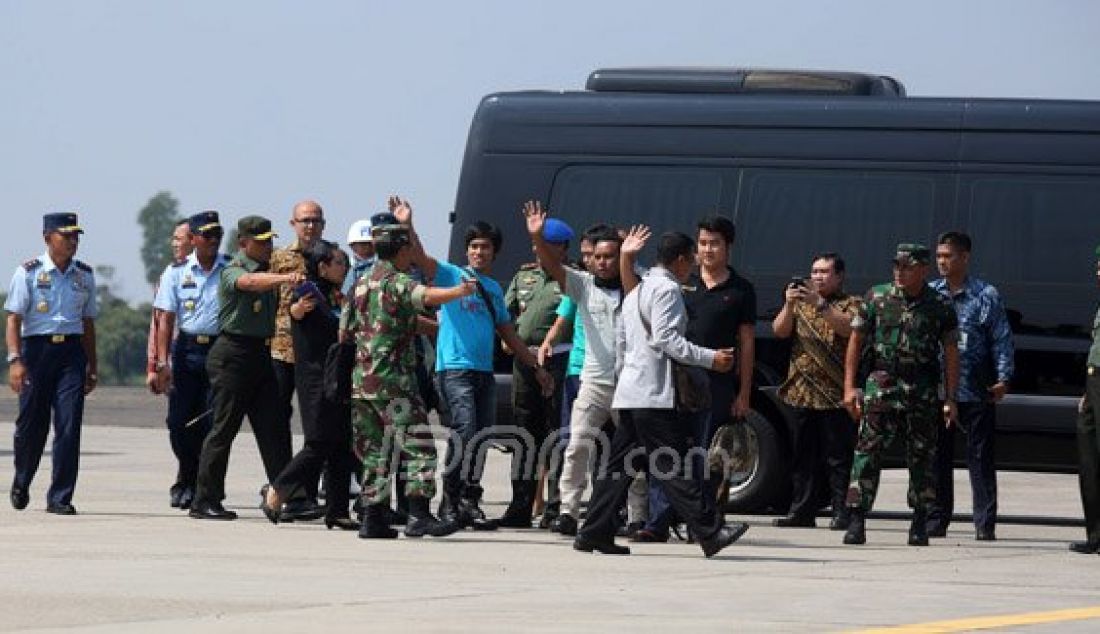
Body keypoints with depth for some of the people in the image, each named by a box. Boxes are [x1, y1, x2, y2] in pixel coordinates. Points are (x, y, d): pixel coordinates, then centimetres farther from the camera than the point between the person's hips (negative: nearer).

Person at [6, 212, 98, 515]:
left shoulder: (85, 275, 11)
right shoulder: (28, 272, -2)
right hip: (37, 349, -3)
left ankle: (60, 498, -5)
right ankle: (21, 484, 31)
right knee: (32, 423, 5)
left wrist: (92, 366, 16)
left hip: (71, 352, 3)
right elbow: (14, 319, -6)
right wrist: (15, 360, -16)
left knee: (69, 424, -8)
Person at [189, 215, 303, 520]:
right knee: (224, 428, -5)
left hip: (260, 354, 8)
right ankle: (205, 501, 0)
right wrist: (285, 278, -48)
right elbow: (250, 282, -32)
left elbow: (275, 310, 24)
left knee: (274, 428, 4)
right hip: (233, 354, -8)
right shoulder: (232, 271, -9)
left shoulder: (268, 270, 16)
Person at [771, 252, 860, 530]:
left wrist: (820, 304, -21)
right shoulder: (800, 304, 19)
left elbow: (848, 328, -15)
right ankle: (802, 511, 10)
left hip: (836, 394, -5)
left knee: (838, 456, -5)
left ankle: (842, 512, -3)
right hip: (803, 392, 5)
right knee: (803, 455, 6)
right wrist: (789, 304, -9)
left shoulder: (850, 304, 5)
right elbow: (779, 331, 7)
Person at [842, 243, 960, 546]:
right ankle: (856, 523, -10)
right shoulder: (876, 298, 5)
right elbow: (856, 342, 7)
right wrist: (850, 387, 0)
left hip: (922, 394, 1)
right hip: (880, 387, -1)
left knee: (922, 458, 6)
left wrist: (951, 399, -1)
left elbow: (951, 353, 5)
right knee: (868, 453, -9)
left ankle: (920, 525, 17)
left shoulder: (940, 307, 4)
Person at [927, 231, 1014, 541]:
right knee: (937, 457, 7)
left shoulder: (986, 296, 2)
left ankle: (985, 524, 1)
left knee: (980, 457, -1)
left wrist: (1003, 378, -8)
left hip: (976, 391, -3)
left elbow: (1002, 340, 1)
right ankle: (936, 520, 14)